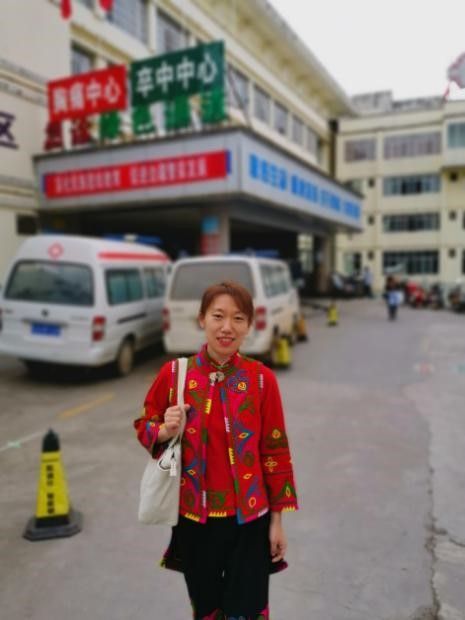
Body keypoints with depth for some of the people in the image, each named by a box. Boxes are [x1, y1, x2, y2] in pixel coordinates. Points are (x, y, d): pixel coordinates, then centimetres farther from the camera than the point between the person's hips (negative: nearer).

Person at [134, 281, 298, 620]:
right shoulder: (174, 373, -9)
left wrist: (277, 520, -1)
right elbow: (144, 426, 4)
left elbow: (275, 450, -4)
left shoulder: (261, 378, -11)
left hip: (249, 518, -1)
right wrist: (164, 432, -18)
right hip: (194, 517, 2)